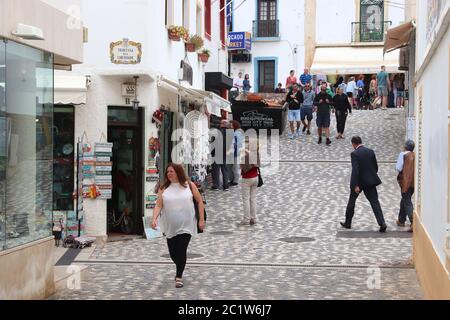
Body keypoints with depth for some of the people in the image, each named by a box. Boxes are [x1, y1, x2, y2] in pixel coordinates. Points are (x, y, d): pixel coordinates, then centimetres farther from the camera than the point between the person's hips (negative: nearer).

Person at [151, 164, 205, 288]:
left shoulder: (189, 185, -2)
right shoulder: (163, 188, 1)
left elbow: (200, 202, 4)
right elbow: (158, 205, -4)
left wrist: (201, 219, 0)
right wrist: (154, 218, -20)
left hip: (185, 226, -2)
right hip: (170, 227, 3)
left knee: (181, 251, -11)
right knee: (173, 252, 10)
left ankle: (179, 276, 4)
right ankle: (180, 269, 39)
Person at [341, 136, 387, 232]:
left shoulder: (355, 153, -14)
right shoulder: (370, 151, 3)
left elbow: (355, 170, -20)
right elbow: (376, 167, 8)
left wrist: (356, 185, -21)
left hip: (359, 181, -4)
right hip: (370, 181, 4)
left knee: (352, 201, 15)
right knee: (375, 202, 1)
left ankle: (347, 223, 25)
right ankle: (382, 224, -10)